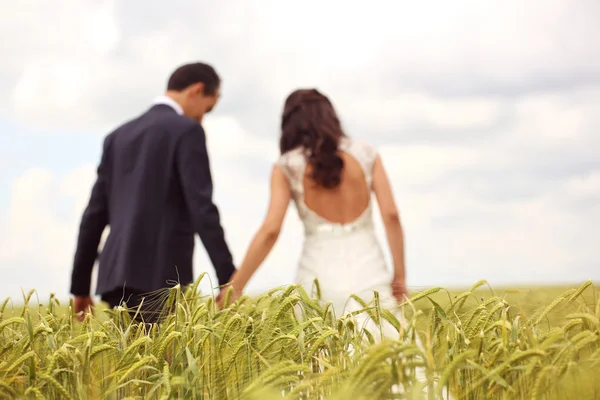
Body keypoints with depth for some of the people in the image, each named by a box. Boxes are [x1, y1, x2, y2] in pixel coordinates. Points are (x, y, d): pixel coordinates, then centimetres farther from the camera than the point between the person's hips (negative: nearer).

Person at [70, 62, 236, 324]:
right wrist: (228, 278, -13)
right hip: (161, 277, -7)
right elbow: (202, 208, -13)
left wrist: (80, 286, 20)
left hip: (117, 275, 7)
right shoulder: (186, 130, -3)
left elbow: (94, 215, 17)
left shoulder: (119, 135, 19)